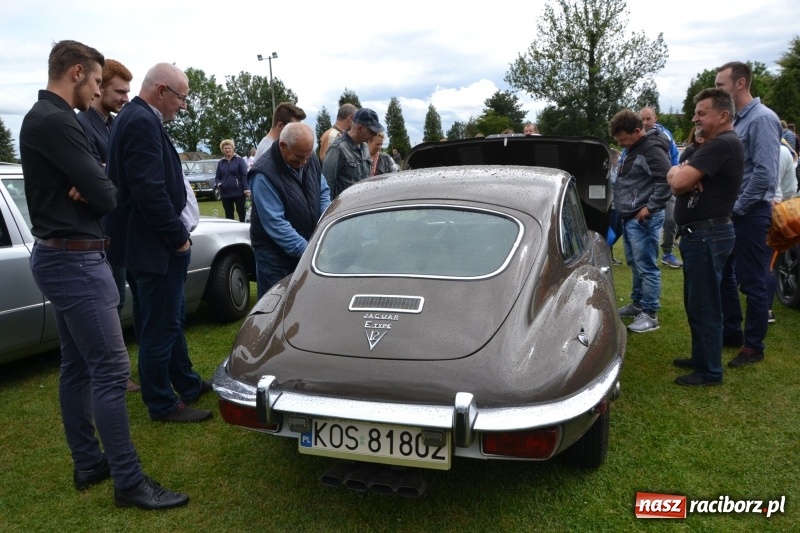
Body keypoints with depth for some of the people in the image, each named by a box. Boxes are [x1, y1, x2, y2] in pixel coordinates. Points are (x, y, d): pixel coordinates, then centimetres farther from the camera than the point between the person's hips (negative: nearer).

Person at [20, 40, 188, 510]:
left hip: (62, 256, 11)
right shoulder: (56, 122, -17)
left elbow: (90, 180, 12)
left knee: (78, 366, 14)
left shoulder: (43, 118, 17)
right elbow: (107, 197, -19)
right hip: (75, 259, -11)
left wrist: (87, 187, -9)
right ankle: (130, 482, -1)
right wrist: (95, 190, 2)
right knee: (111, 370, -8)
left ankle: (89, 463, 25)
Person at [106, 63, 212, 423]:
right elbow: (150, 189, -26)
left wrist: (177, 231, 12)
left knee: (171, 319, 20)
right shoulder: (142, 122, -19)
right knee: (159, 327, 1)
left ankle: (187, 385, 35)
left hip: (155, 242, 11)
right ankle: (163, 405, 15)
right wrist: (178, 236, -17)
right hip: (154, 245, -11)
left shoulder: (136, 118, 14)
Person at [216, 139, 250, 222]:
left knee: (241, 213, 0)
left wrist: (247, 189, -16)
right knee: (228, 215, 10)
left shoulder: (239, 160, 0)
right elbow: (217, 178, 17)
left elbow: (245, 176, -6)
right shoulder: (221, 162, 13)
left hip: (239, 192, -4)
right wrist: (219, 184, -6)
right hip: (225, 193, 4)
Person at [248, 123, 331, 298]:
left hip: (309, 246, 6)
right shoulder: (264, 175, -22)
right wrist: (307, 250, -28)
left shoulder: (311, 160, -2)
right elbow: (276, 223, -25)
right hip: (275, 256, -6)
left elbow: (323, 191, 12)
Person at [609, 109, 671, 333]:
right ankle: (638, 304, 31)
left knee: (646, 267, -5)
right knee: (635, 264, 18)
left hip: (643, 219, -10)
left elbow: (667, 181, -22)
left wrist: (651, 207, -19)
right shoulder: (632, 149, 15)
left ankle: (650, 314, 1)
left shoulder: (652, 149, -15)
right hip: (629, 217, 10)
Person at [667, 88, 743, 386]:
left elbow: (679, 182, -25)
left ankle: (709, 371, 8)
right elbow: (675, 179, 12)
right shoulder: (714, 145, 18)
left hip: (707, 235, -11)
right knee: (696, 303, 19)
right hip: (701, 234, 11)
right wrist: (682, 173, -10)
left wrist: (680, 172, -3)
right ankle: (701, 358, 31)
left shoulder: (722, 144, -17)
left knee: (704, 306, -2)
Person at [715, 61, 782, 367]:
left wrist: (738, 207, -15)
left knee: (752, 283, 1)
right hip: (731, 212, 9)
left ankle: (753, 346, 13)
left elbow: (764, 173, -22)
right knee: (724, 275, 16)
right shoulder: (736, 120, 13)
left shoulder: (762, 118, -14)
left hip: (750, 214, -9)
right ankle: (731, 332, 30)